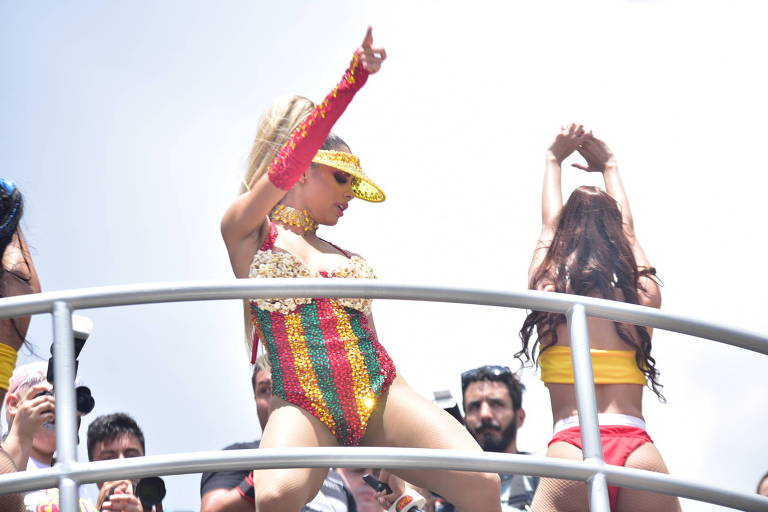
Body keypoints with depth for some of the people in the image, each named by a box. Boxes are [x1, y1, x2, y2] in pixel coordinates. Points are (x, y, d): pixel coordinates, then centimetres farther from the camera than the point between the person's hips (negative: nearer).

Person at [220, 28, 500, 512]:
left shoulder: (351, 262, 24)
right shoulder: (247, 234, 11)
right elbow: (286, 162, -5)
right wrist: (353, 80, -15)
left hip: (381, 396, 5)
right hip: (303, 406, -4)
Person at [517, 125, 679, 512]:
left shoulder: (550, 290, 10)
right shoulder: (643, 295, 14)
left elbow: (549, 226, 29)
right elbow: (626, 230, 33)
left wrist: (554, 159, 45)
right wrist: (608, 166, 50)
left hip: (570, 449, -1)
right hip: (639, 454, 2)